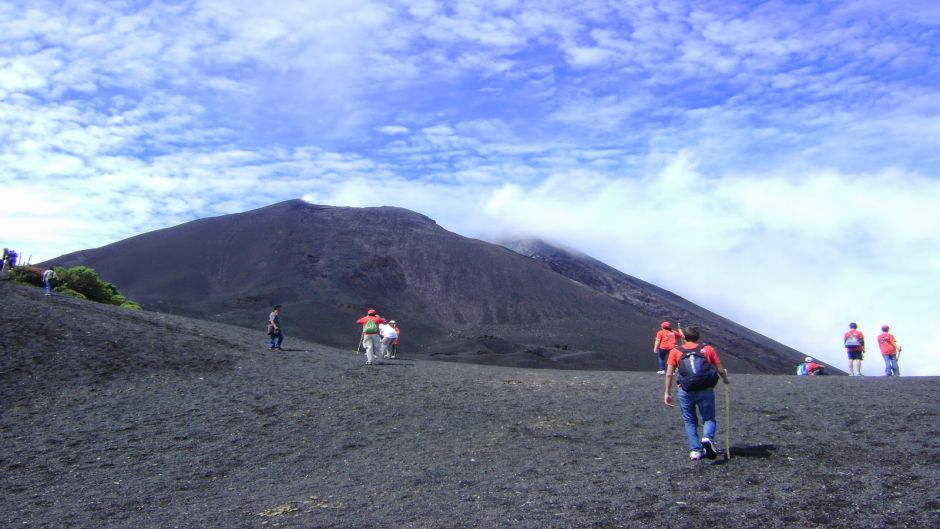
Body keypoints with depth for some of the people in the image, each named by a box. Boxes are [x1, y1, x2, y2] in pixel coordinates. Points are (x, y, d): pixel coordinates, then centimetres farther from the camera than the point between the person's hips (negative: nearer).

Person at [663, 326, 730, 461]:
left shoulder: (675, 351, 11)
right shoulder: (708, 349, 11)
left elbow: (669, 374, 3)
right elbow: (721, 370, 9)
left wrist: (667, 393, 8)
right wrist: (726, 380, 29)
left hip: (686, 391, 0)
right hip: (706, 390, 0)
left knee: (690, 421, 15)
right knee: (709, 419, 12)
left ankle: (696, 450, 8)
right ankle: (707, 438, -17)